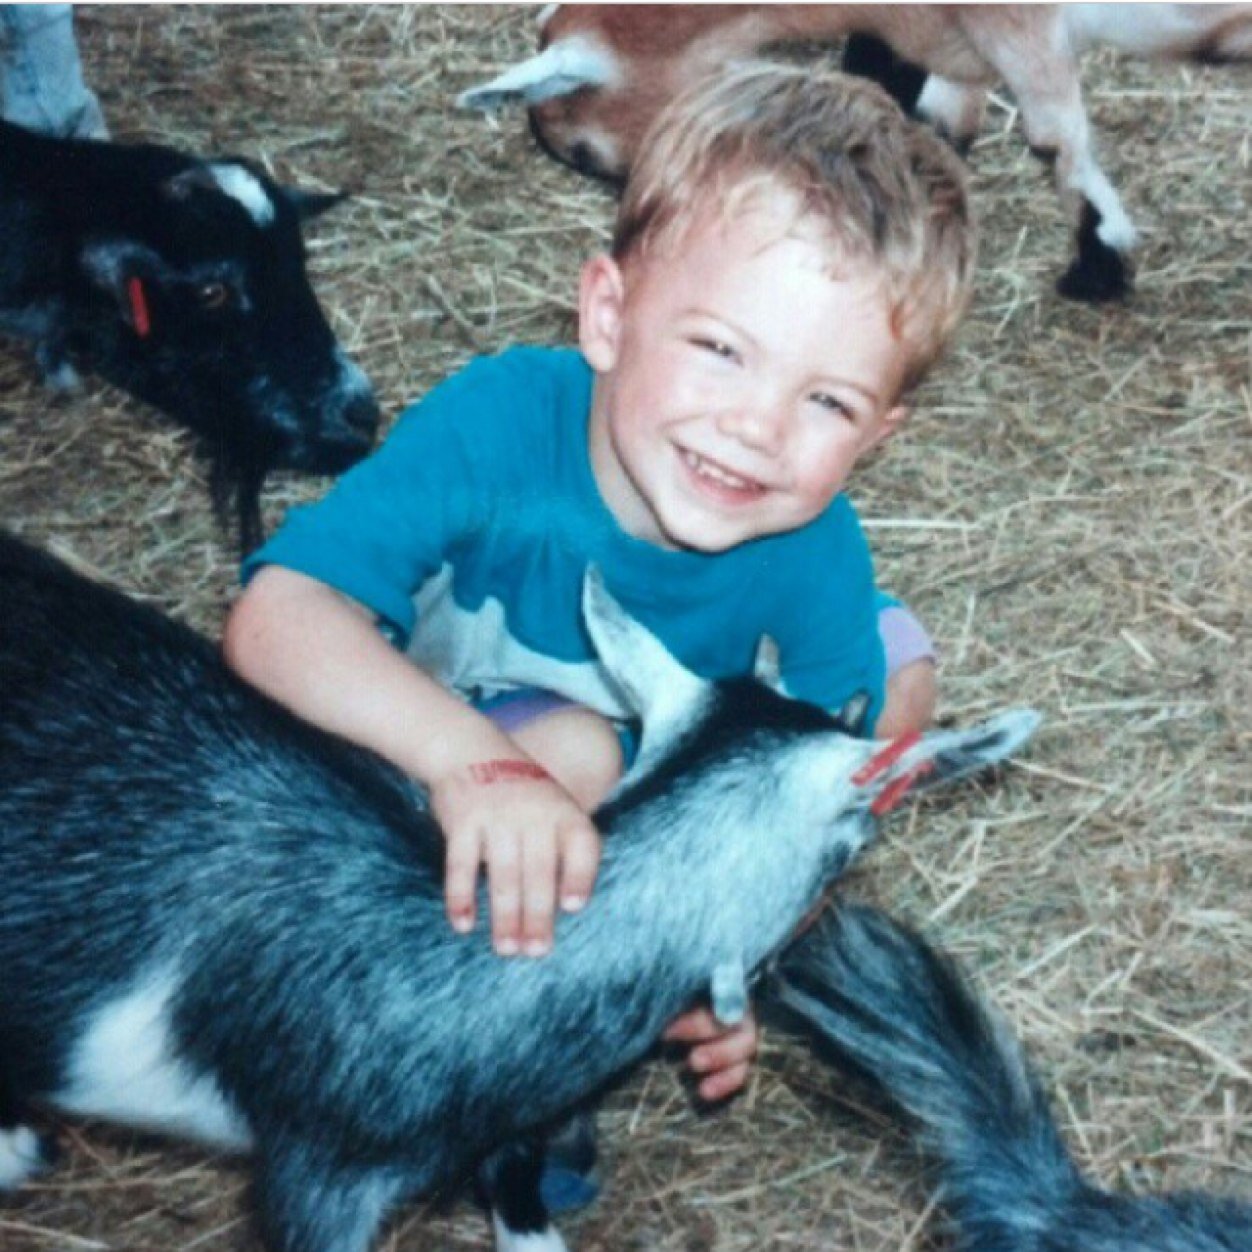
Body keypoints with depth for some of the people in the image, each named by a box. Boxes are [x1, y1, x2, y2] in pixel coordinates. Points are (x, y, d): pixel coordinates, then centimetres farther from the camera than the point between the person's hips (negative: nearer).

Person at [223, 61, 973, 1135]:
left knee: (896, 667, -9)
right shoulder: (501, 425, -40)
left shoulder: (816, 554, -30)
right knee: (576, 753, -34)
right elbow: (279, 615, -50)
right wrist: (477, 763, -65)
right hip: (474, 716, -4)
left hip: (690, 730, 4)